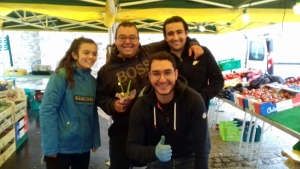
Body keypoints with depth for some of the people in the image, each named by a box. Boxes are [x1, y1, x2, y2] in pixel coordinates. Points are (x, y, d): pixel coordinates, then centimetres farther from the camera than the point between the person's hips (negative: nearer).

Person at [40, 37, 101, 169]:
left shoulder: (92, 81, 5)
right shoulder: (61, 76, -13)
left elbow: (93, 113, 10)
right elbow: (47, 110, -17)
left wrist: (95, 140, 6)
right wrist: (50, 146, -19)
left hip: (83, 146, 6)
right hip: (60, 146, -5)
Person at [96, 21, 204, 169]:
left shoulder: (151, 51, -2)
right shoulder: (107, 70, -1)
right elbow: (100, 97, 7)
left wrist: (192, 43, -5)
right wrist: (112, 105, -12)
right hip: (124, 130, 0)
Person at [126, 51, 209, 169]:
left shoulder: (194, 101, -21)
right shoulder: (140, 107, -15)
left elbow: (200, 146, -19)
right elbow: (131, 146, -17)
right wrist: (154, 153, -35)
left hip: (190, 159, -1)